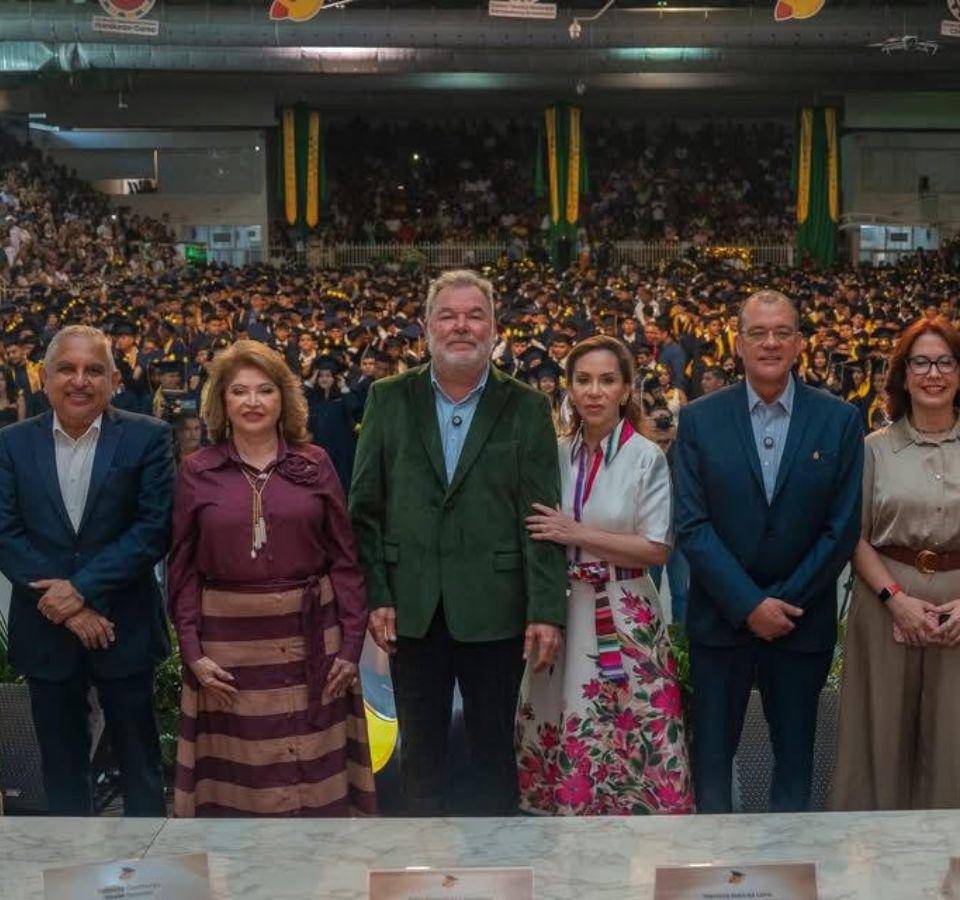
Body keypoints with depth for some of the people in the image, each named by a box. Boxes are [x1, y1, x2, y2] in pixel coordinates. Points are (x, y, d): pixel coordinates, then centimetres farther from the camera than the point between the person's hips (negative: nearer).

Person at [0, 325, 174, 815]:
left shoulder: (147, 438, -4)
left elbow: (155, 528, -10)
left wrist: (82, 589, -16)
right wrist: (63, 606, -12)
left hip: (123, 628, -2)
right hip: (46, 632, 2)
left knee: (140, 762, 9)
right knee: (61, 767, 15)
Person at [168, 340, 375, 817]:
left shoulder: (314, 464, 3)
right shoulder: (197, 470, 2)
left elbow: (345, 558, 2)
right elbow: (183, 568, 3)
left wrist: (350, 644, -3)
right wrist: (193, 652, -4)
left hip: (311, 639, 1)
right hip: (229, 642, 0)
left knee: (315, 770, 8)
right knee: (238, 776, 8)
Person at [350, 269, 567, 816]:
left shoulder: (527, 408, 0)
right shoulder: (389, 399, 5)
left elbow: (543, 518, -3)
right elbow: (366, 507, 4)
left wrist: (547, 610, -8)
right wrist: (376, 595, -3)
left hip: (494, 609, -1)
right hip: (412, 609, 2)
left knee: (495, 749, 11)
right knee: (420, 751, 13)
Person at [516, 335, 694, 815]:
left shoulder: (647, 457, -5)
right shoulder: (555, 453, 5)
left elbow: (657, 549, -10)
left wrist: (578, 534, -16)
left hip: (623, 616, -3)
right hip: (562, 609, 3)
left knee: (624, 734, 1)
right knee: (561, 728, 9)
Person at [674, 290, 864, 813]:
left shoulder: (840, 421, -1)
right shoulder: (699, 420, -2)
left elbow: (843, 528, -3)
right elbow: (692, 526, -7)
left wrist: (784, 602, -9)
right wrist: (749, 605, -13)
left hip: (804, 620, 1)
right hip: (720, 619, 0)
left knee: (795, 751, 13)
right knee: (712, 752, 9)